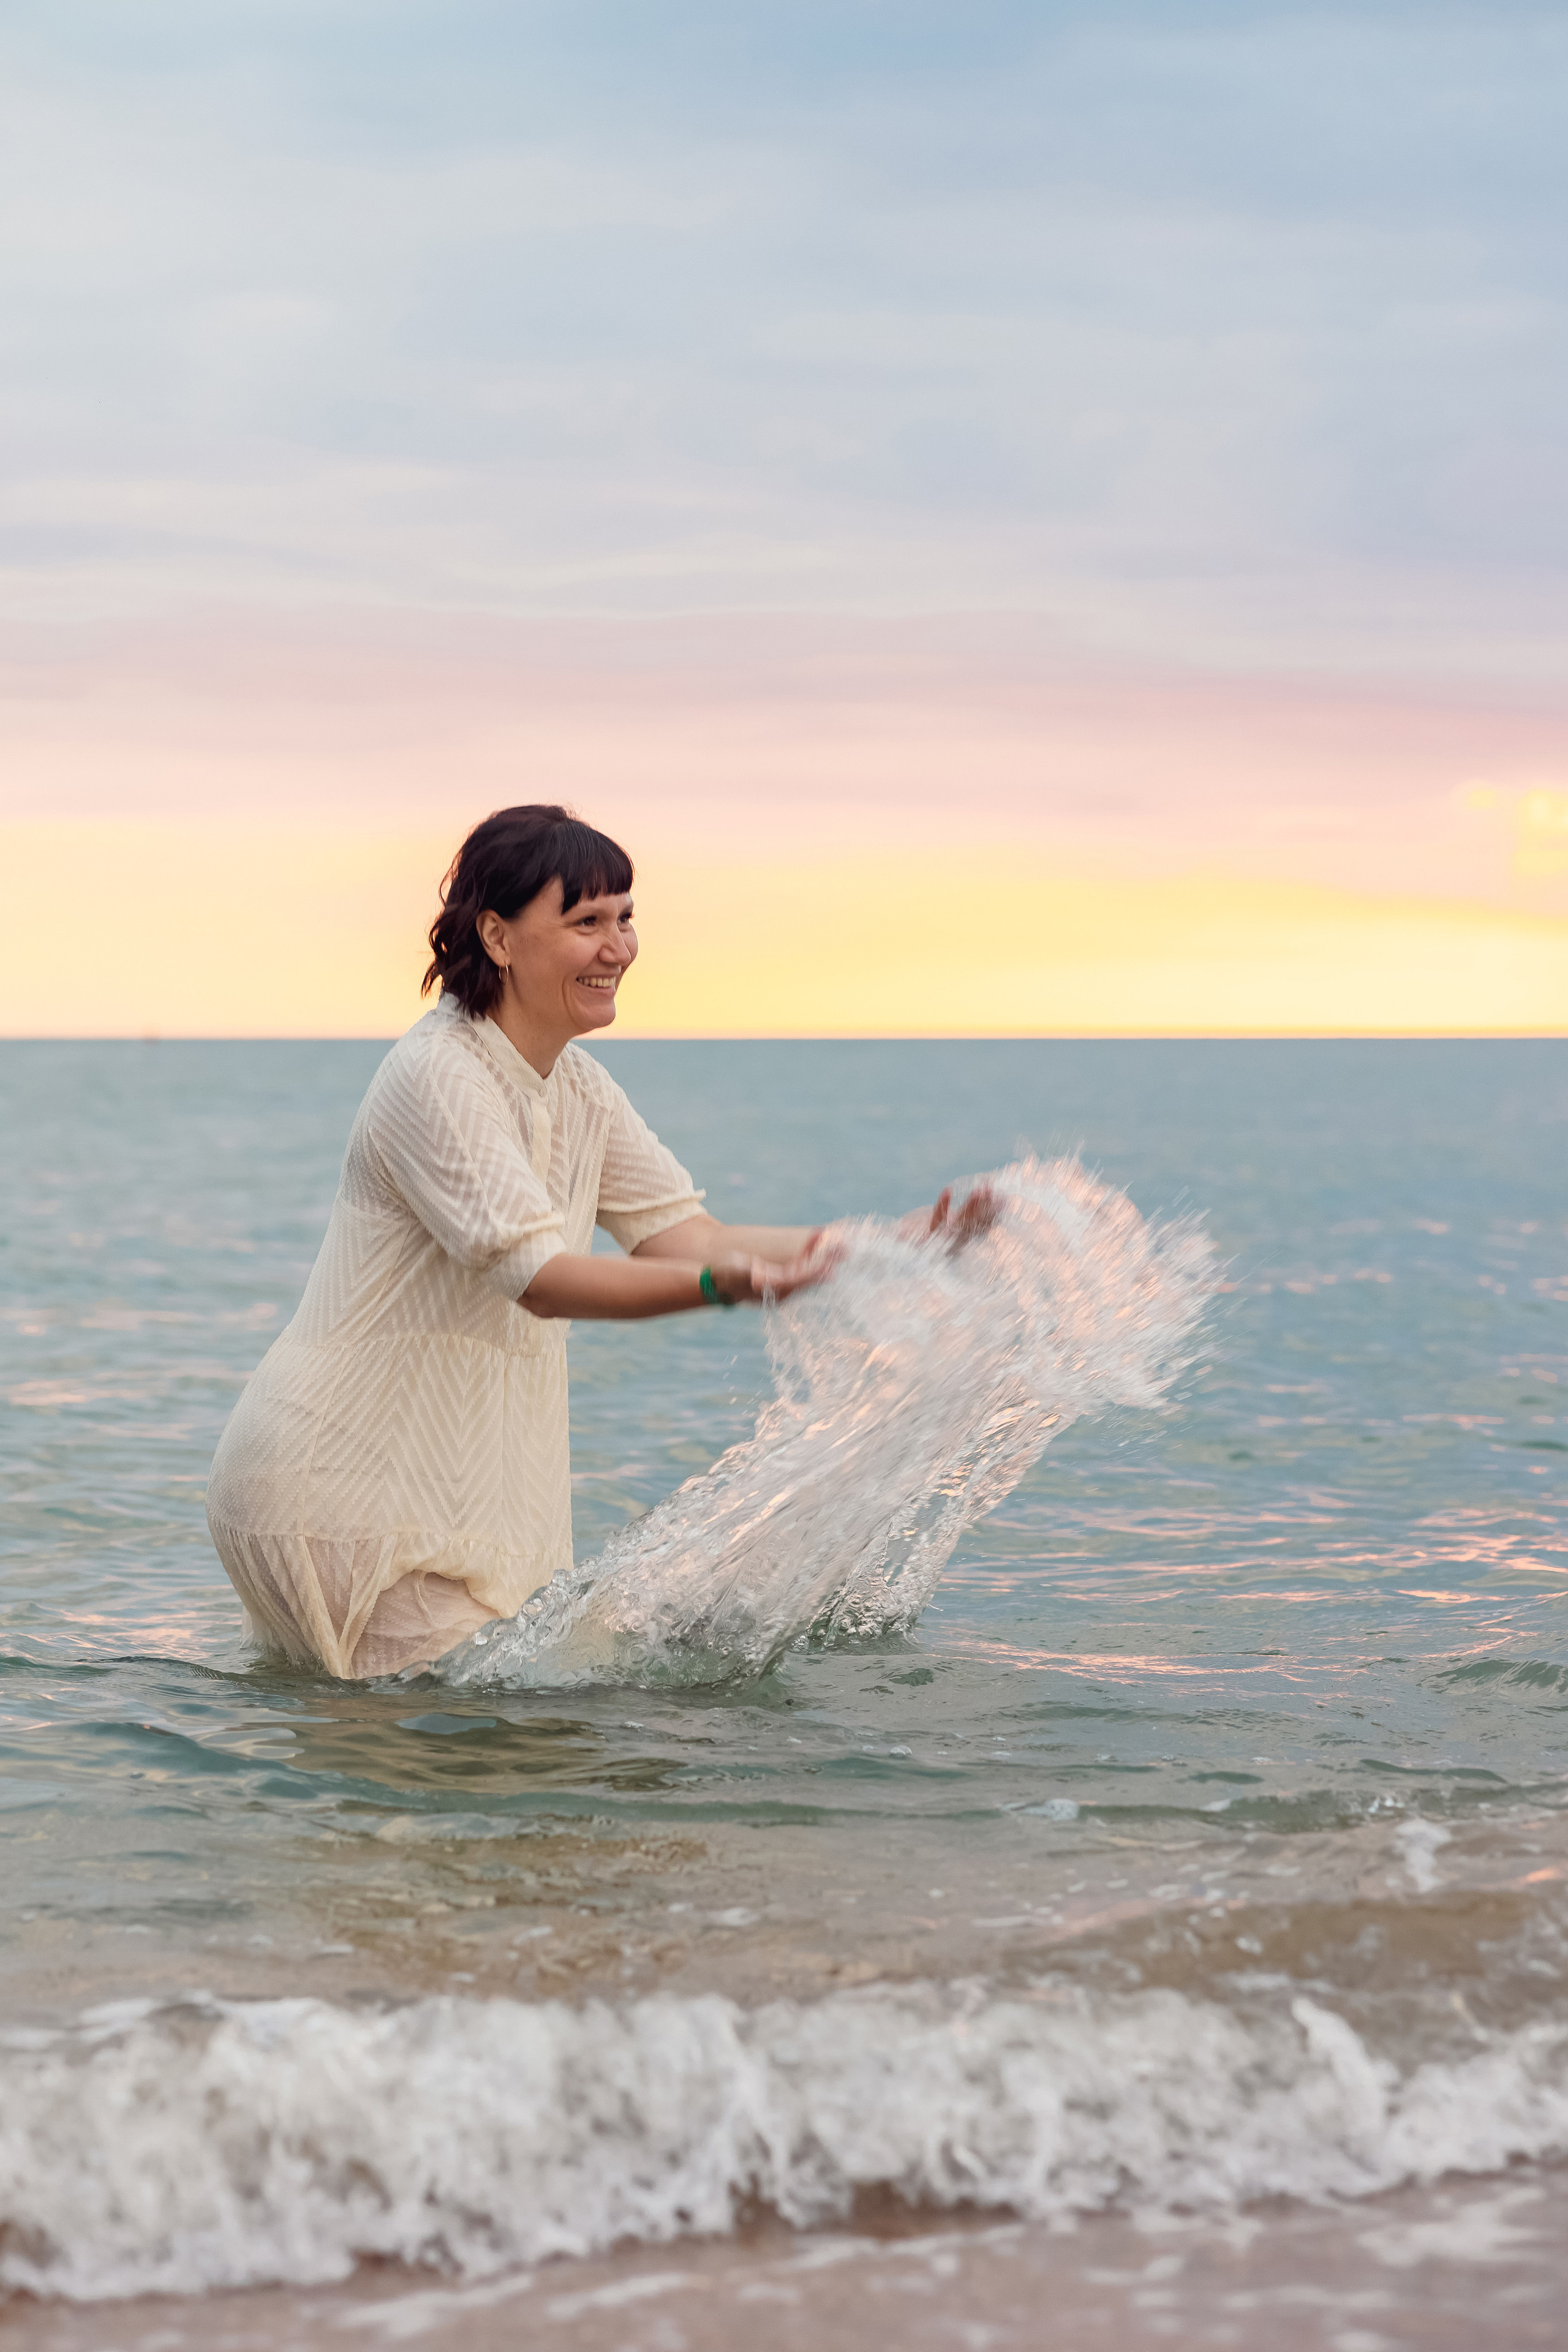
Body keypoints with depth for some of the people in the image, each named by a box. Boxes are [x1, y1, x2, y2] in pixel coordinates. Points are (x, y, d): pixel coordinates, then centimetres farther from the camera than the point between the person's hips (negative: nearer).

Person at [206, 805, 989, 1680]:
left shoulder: (579, 1087, 9)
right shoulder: (437, 1078, -19)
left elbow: (690, 1236, 2)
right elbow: (538, 1276, -29)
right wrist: (723, 1286, -44)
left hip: (460, 1485, 9)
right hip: (339, 1486, -9)